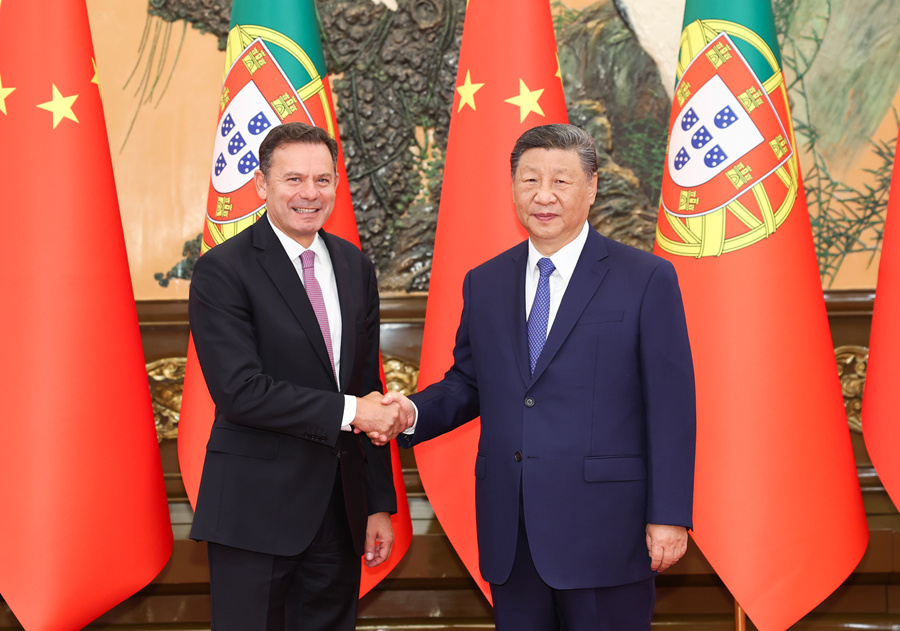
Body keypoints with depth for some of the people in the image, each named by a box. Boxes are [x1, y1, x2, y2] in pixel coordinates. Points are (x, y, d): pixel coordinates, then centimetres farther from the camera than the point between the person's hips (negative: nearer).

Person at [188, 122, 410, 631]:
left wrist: (380, 503, 11)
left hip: (340, 509, 5)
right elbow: (239, 391, -18)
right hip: (256, 510, -5)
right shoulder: (223, 270, -8)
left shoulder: (355, 267, 11)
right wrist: (347, 412, -16)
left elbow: (368, 388, 13)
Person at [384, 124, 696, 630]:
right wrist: (414, 412, -3)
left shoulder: (647, 279, -3)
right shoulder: (483, 284, 11)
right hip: (510, 535, 4)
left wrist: (668, 516, -9)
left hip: (605, 531, -4)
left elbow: (672, 407, -5)